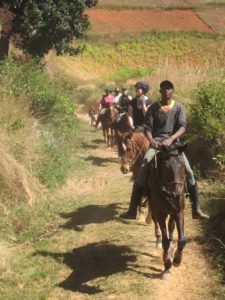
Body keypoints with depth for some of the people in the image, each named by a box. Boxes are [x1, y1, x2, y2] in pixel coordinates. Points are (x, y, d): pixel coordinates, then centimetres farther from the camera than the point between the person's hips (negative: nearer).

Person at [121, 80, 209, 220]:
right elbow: (147, 128, 1)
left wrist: (170, 139, -26)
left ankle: (196, 209, -4)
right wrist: (151, 140, -21)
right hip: (156, 143, 0)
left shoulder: (179, 107, 4)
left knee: (189, 172, -14)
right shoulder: (153, 108, 5)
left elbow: (182, 127, -8)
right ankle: (132, 210, -11)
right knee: (142, 171, -16)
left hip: (173, 143, 0)